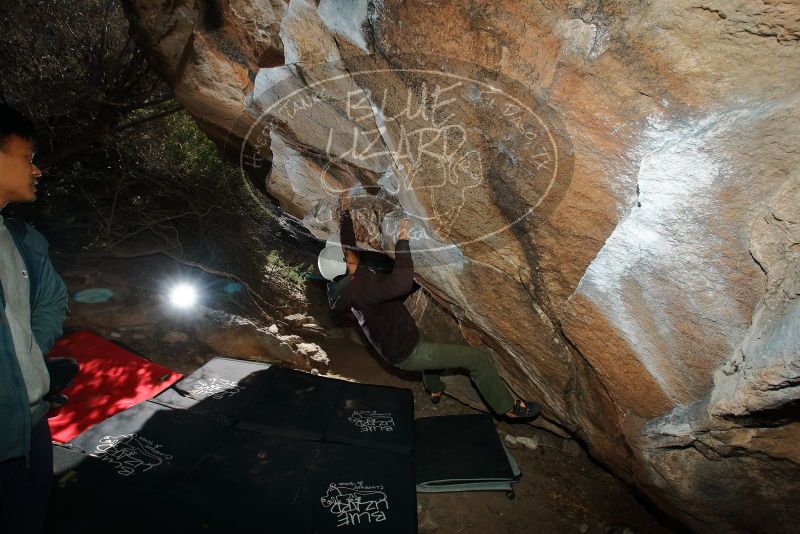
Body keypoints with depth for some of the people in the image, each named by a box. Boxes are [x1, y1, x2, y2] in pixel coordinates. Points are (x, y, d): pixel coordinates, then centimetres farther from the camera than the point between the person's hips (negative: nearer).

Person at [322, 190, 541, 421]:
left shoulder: (346, 282, -3)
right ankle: (508, 407, 13)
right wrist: (402, 240, -39)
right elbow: (402, 283, -49)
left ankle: (434, 389, 59)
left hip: (394, 346, 10)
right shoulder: (363, 286, -32)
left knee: (428, 342, 43)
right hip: (408, 353, -10)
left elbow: (348, 244, 14)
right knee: (478, 358, -5)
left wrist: (345, 211, 18)